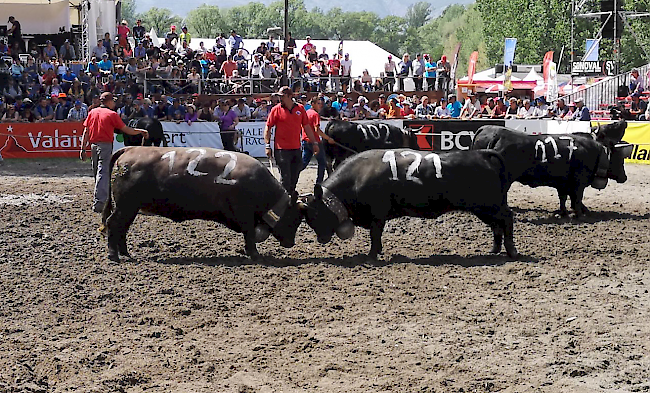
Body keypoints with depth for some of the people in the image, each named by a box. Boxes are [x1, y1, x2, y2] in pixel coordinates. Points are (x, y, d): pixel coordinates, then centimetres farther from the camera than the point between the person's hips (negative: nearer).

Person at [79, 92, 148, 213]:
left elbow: (86, 132, 6)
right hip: (106, 145, -5)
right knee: (103, 173, -8)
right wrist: (141, 131, 12)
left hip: (93, 145, 5)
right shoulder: (112, 114, -4)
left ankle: (100, 199, 28)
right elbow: (126, 130, -2)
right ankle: (98, 202, -18)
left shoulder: (92, 112, 10)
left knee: (98, 173, 17)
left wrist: (83, 148, 8)